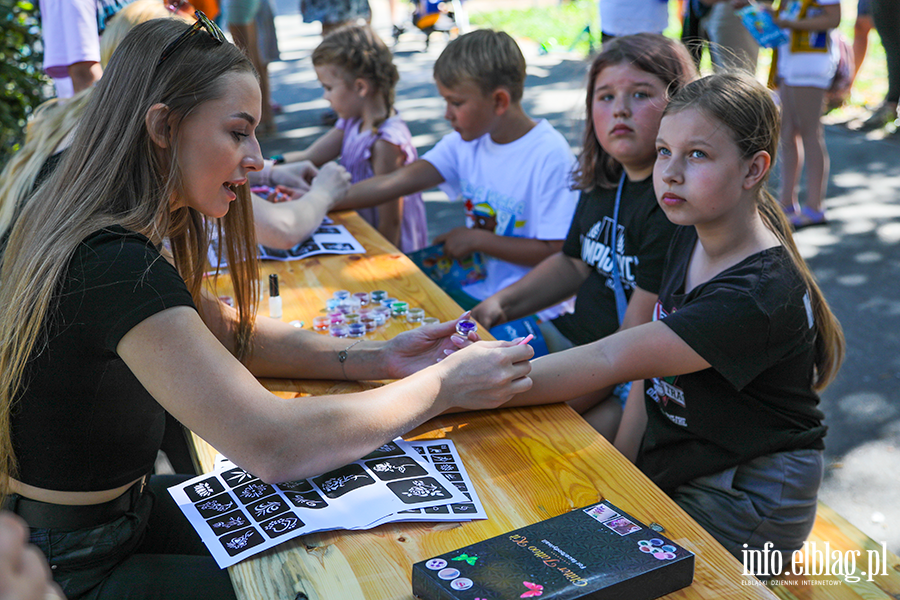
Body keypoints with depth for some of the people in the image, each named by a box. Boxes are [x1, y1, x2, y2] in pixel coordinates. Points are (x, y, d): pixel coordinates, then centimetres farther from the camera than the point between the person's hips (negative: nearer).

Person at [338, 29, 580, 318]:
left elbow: (556, 251, -19)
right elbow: (393, 183, -3)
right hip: (476, 289, 7)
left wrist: (477, 240, -13)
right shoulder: (466, 142, 4)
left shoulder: (550, 156, -18)